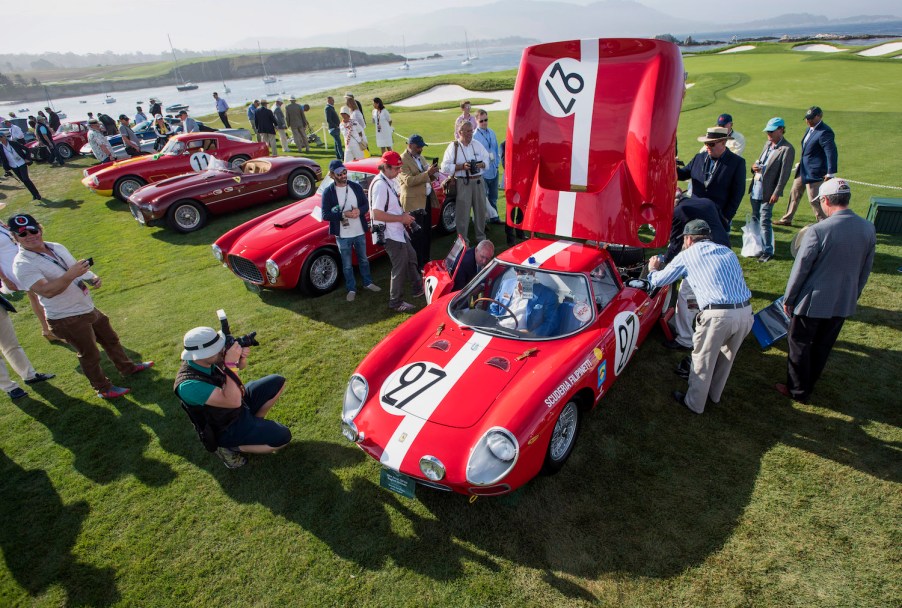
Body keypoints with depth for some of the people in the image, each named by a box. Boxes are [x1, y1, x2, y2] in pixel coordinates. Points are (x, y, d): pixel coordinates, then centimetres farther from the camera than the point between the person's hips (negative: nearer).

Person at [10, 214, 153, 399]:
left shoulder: (57, 247, 4)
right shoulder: (22, 265, -19)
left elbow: (78, 269, 16)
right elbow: (47, 291, -31)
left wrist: (93, 278, -5)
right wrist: (71, 275, -42)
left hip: (89, 308, 8)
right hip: (68, 320, -8)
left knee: (111, 339, 23)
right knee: (90, 355, 7)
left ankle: (128, 367, 44)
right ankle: (104, 389, 25)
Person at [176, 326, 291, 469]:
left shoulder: (208, 358, -14)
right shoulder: (188, 385, -36)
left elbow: (241, 366, 3)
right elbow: (233, 401, -41)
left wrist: (242, 356, -21)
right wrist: (230, 363, -40)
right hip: (227, 429, -8)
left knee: (277, 382, 6)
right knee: (282, 437, -18)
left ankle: (254, 423, 15)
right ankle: (229, 447, -2)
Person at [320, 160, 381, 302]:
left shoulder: (356, 186, -2)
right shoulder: (328, 192, -11)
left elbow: (366, 205, 3)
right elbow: (325, 215, -14)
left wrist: (359, 211, -19)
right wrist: (343, 214, -26)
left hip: (360, 232, 3)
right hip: (342, 236, -3)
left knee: (363, 259, 20)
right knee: (347, 265, 10)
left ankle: (368, 283, 39)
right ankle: (351, 289, 26)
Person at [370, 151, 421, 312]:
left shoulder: (390, 181, 7)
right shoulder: (380, 185, -24)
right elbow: (376, 214, -28)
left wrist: (404, 214, 3)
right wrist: (401, 218, -22)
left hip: (398, 231, 10)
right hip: (389, 234, -10)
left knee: (411, 258, 23)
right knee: (400, 267, 0)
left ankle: (417, 288, 40)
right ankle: (396, 302, 14)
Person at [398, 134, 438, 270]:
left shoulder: (420, 158, 16)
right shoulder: (402, 160, -11)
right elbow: (408, 181, -22)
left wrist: (432, 172, -1)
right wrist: (427, 173, -27)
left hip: (427, 199, 8)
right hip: (414, 202, -8)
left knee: (427, 233, 15)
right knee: (417, 236, -2)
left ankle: (426, 261, 27)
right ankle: (418, 265, 7)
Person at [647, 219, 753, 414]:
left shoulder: (687, 255, 6)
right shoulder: (728, 252, 20)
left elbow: (657, 281, 13)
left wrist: (653, 269, 35)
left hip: (717, 315, -6)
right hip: (746, 311, 6)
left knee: (702, 361, 13)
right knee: (726, 357, 25)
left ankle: (694, 403, 29)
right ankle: (714, 394, 46)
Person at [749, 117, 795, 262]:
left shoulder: (787, 149, -11)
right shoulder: (768, 144, 13)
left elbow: (785, 173, -14)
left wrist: (776, 193, -18)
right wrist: (755, 165, -2)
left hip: (768, 191, -8)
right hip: (756, 188, 8)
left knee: (765, 221, -7)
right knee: (755, 219, 16)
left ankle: (768, 252, 2)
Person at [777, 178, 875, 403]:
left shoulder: (818, 230, -24)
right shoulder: (868, 229, -4)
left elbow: (800, 269, -16)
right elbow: (865, 270, 7)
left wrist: (788, 298, -4)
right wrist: (853, 296, 21)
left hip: (813, 302, -6)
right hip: (844, 303, 6)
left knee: (800, 346, 13)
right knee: (823, 347, 22)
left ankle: (798, 390, 25)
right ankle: (809, 383, 39)